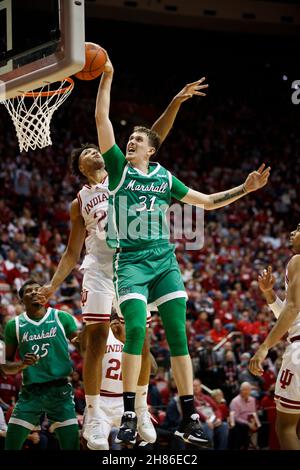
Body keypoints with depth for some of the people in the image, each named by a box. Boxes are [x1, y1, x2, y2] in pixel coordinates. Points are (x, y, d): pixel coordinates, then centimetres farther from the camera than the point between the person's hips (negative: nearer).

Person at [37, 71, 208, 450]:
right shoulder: (79, 203, 19)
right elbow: (72, 253, 20)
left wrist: (176, 103, -9)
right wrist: (53, 285, 8)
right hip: (100, 268, 0)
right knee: (96, 340, -8)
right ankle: (93, 416, -3)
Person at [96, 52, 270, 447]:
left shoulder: (164, 178, 13)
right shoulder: (119, 167, 6)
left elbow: (207, 201, 22)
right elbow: (102, 119, -2)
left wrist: (245, 189, 11)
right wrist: (106, 78, -7)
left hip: (164, 261, 3)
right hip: (131, 261, -3)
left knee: (178, 334, -3)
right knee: (136, 330, -18)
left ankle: (189, 418, -1)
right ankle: (129, 417, -14)